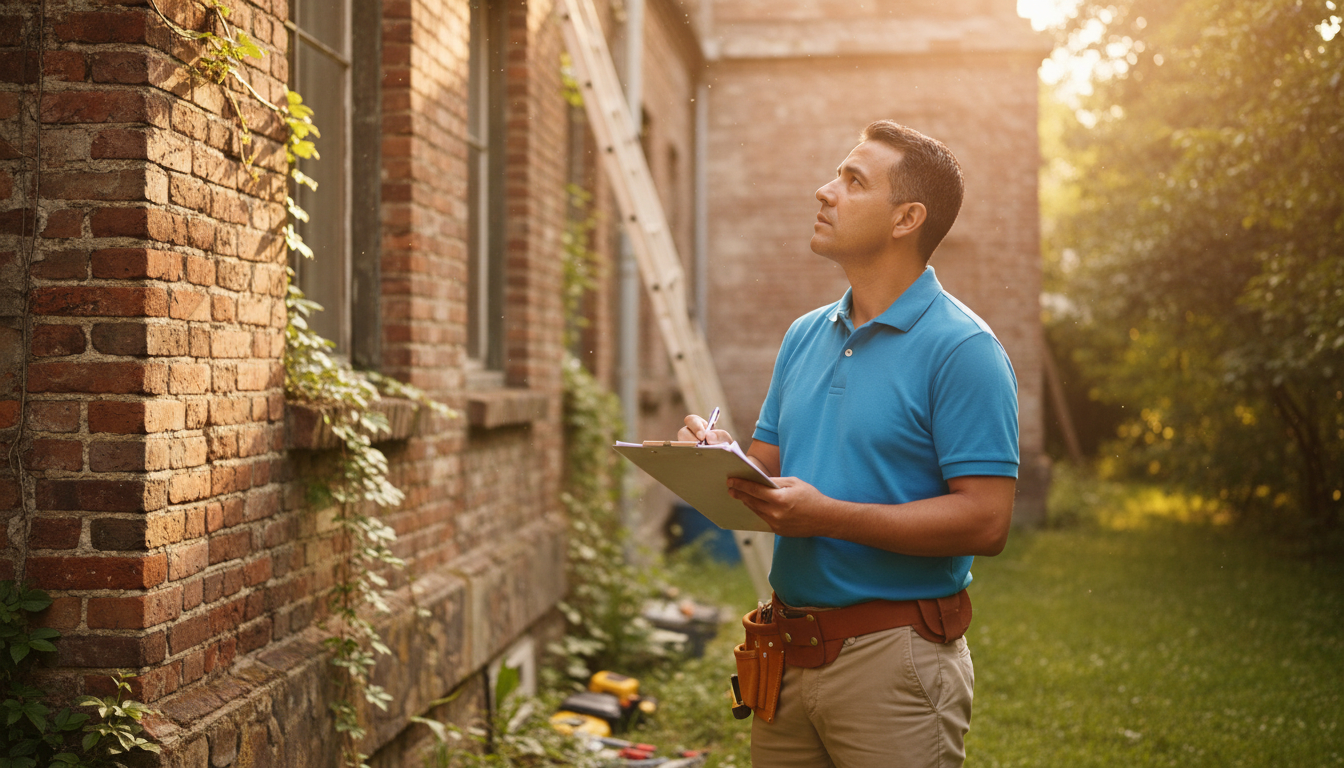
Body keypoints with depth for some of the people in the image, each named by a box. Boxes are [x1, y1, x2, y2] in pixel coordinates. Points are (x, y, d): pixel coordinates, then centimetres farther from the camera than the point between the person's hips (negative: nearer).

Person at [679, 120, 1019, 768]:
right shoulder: (804, 336, 13)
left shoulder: (962, 348, -11)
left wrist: (828, 515, -22)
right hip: (787, 652, 7)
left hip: (894, 661, -6)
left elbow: (986, 522, -18)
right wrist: (720, 457, -5)